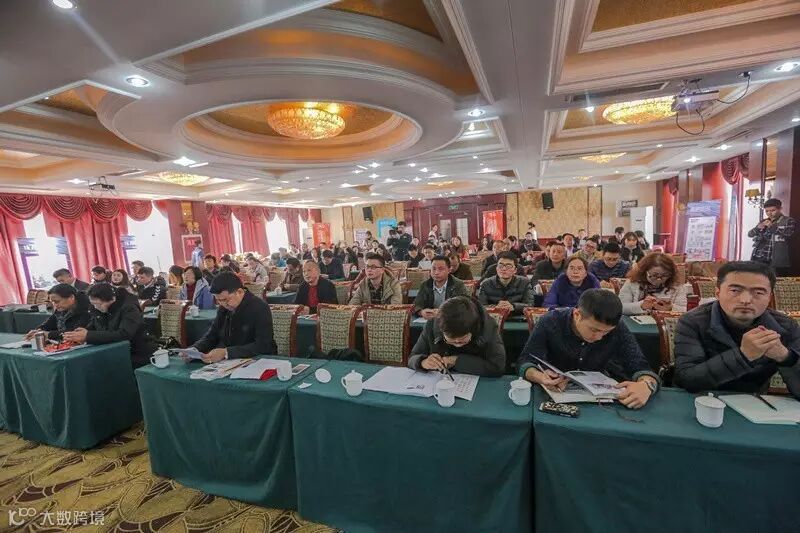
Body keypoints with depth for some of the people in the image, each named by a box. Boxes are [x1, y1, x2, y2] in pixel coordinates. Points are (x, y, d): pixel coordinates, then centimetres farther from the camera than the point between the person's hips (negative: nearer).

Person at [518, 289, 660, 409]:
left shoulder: (618, 330, -12)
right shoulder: (549, 323, -19)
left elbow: (640, 366, -12)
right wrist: (540, 377, -40)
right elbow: (525, 362, -19)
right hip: (554, 393, -2)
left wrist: (646, 385, -35)